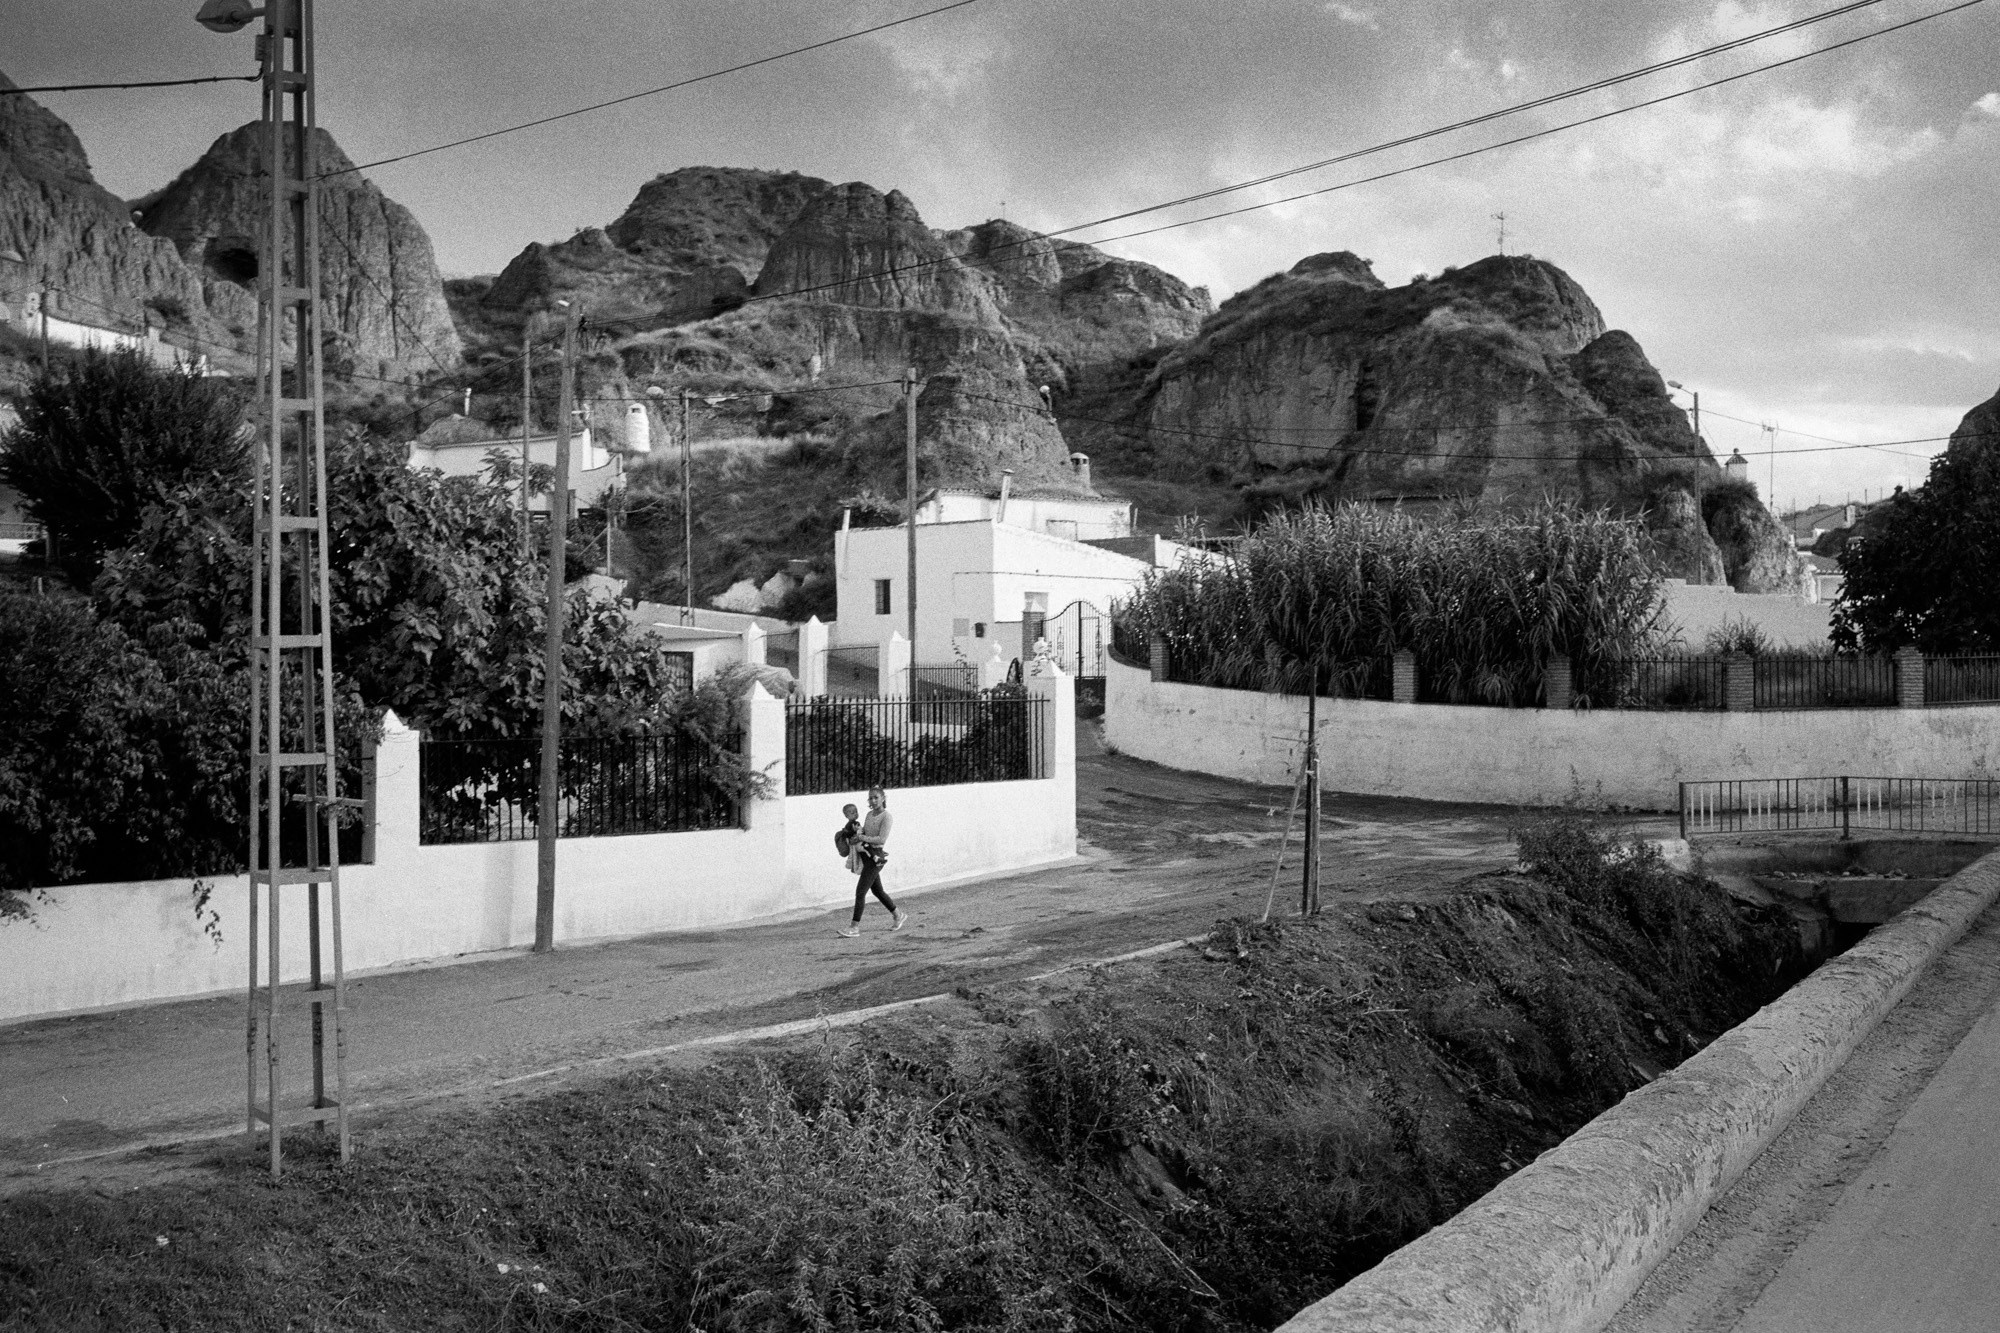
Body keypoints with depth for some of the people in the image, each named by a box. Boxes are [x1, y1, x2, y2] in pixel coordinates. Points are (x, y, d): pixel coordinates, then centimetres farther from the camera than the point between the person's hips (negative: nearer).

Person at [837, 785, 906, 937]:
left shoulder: (886, 817, -13)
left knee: (860, 891, -11)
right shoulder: (869, 815, 11)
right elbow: (863, 833, 17)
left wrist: (862, 838, -24)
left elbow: (881, 839, -21)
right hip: (866, 854, 9)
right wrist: (858, 843, -4)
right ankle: (898, 916, 36)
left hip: (877, 856, -9)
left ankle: (855, 927, -7)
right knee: (877, 890, 19)